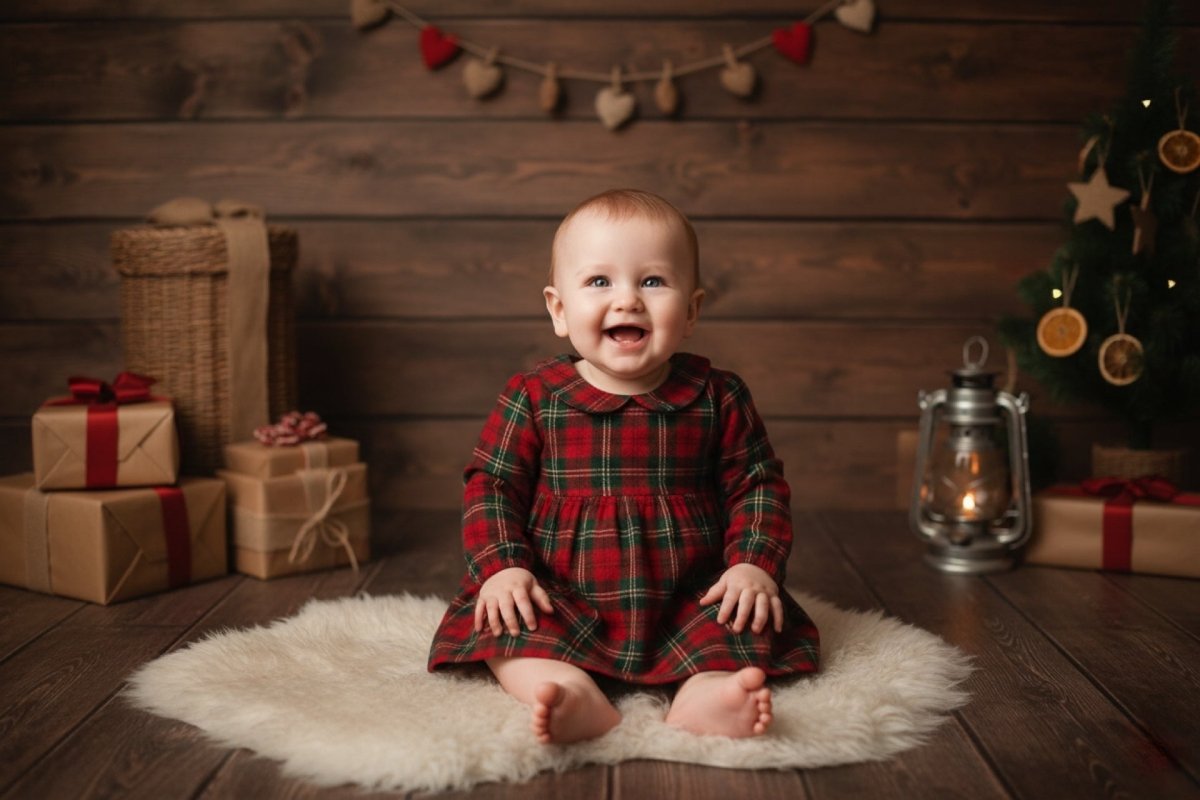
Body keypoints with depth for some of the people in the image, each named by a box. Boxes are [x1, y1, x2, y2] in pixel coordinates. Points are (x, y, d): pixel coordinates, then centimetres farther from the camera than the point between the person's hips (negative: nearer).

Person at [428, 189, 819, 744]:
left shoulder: (718, 397, 0)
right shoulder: (533, 397, -2)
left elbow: (757, 485, 6)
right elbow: (492, 485, 2)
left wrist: (754, 564, -8)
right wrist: (502, 567, -13)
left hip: (690, 602, 1)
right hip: (563, 606, 0)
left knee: (753, 624, -22)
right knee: (499, 627, -23)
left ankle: (703, 701, -42)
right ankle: (578, 701, -41)